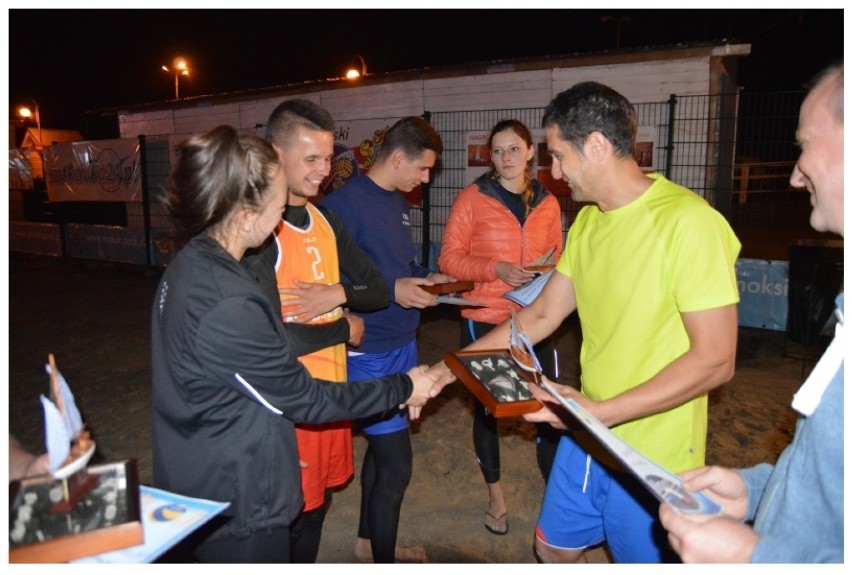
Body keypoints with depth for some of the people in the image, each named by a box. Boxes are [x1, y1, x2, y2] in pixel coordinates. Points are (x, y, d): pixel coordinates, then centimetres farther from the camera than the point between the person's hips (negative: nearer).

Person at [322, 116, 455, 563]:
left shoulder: (398, 202, 10)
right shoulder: (344, 203, -18)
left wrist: (426, 277, 3)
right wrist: (390, 292, -23)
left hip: (403, 344, 9)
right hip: (370, 353, -9)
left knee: (382, 448, 20)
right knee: (396, 464, 1)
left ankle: (368, 541, 40)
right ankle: (382, 562, 23)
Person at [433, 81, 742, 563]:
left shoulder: (688, 221, -21)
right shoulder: (587, 220, 3)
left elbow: (715, 360, -21)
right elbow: (542, 315, 7)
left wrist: (602, 412, -25)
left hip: (653, 458, -6)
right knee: (553, 548, 20)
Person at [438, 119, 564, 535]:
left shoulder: (547, 203, 5)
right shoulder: (472, 198, -5)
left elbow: (557, 259, 14)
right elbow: (449, 258, -6)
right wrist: (496, 269, -20)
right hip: (484, 320, -2)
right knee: (486, 407, 12)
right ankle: (496, 496, 33)